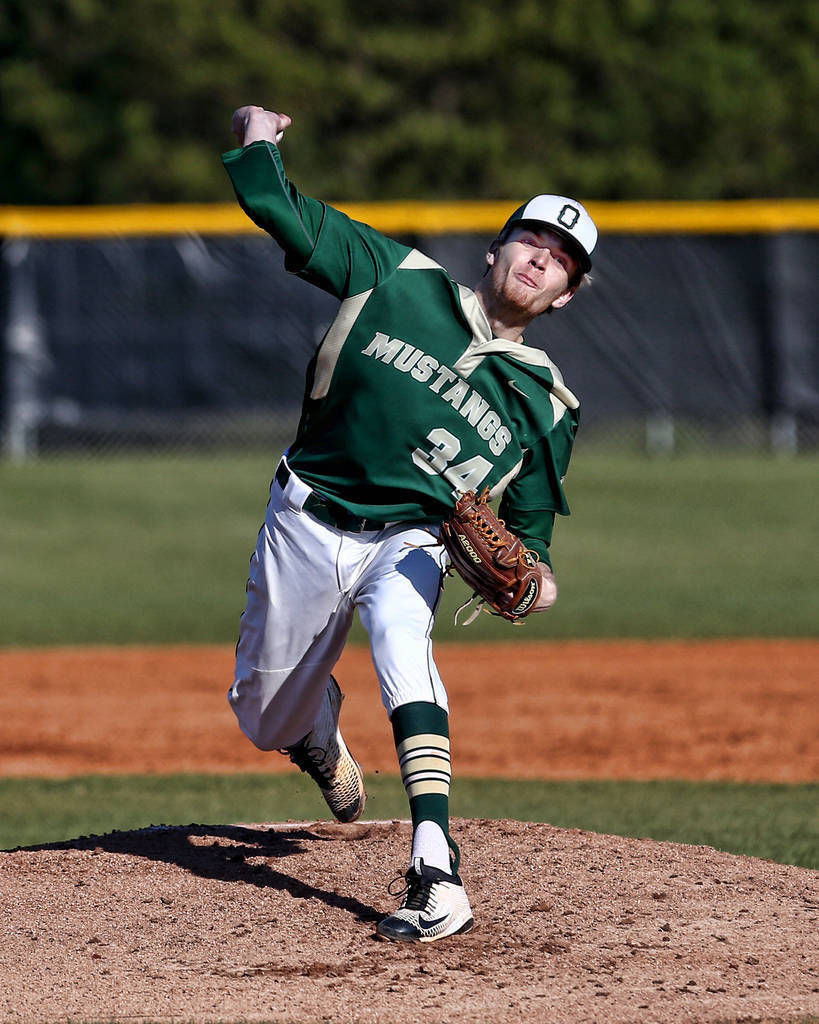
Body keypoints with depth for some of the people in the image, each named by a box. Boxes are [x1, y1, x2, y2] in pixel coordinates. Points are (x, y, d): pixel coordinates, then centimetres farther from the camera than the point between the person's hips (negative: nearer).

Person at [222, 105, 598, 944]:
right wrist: (256, 145, -7)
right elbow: (288, 217, 1)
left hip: (408, 542, -2)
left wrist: (530, 570, -12)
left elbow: (529, 518, 6)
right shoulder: (400, 279, 1)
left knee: (400, 639, -36)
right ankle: (318, 726, 51)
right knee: (265, 722, 8)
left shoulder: (544, 404, 2)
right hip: (306, 522, 2)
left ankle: (436, 874, -46)